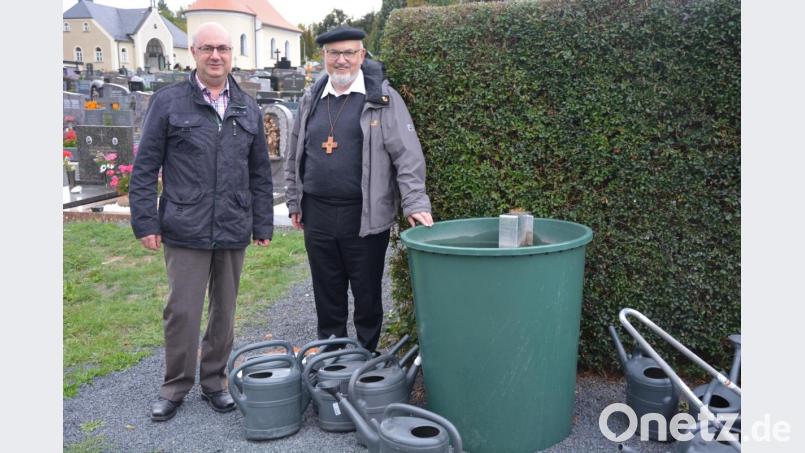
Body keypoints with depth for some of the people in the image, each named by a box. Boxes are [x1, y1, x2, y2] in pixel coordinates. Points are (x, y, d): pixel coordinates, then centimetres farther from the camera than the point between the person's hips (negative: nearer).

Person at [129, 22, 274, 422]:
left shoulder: (248, 109, 10)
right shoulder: (168, 102, 0)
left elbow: (260, 174, 12)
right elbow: (145, 168, 0)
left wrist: (263, 225, 9)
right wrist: (146, 222, -5)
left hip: (233, 232, 3)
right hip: (185, 231, -3)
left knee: (224, 312, 12)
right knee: (182, 311, 2)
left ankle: (214, 381, 29)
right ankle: (176, 386, 23)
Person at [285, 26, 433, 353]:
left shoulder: (382, 98, -3)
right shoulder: (310, 101, 12)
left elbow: (407, 154, -7)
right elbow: (294, 157, 19)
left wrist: (415, 203, -15)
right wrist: (294, 203, 16)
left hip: (365, 215, -4)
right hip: (317, 215, 4)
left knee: (367, 295, 8)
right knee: (327, 297, 14)